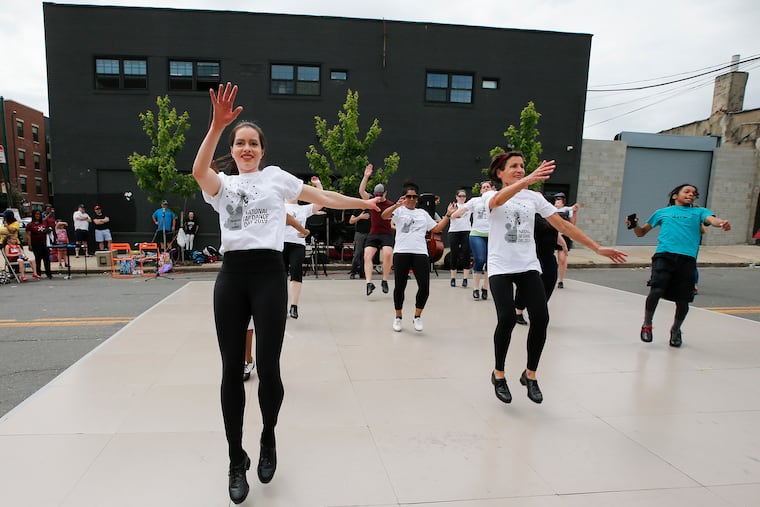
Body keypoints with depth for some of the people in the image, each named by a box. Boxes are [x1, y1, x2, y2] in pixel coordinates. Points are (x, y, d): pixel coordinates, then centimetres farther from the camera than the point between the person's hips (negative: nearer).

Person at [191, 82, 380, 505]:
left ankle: (268, 439, 28)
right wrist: (217, 124, -22)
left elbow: (322, 197, 14)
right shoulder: (222, 184, 13)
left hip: (269, 273, -2)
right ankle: (237, 460, 23)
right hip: (231, 276, 2)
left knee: (268, 367, -3)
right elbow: (199, 171, -10)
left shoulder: (275, 176, 12)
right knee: (232, 369, 5)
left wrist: (363, 203, 12)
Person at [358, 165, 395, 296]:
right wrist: (366, 177, -20)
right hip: (373, 234, 3)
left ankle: (384, 281, -7)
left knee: (387, 254, -24)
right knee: (367, 256, -13)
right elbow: (361, 191, -9)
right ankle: (369, 283, -13)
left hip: (386, 234, -2)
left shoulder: (391, 205, 0)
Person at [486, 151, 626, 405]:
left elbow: (562, 224, 5)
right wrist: (527, 180, -48)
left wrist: (597, 248, 0)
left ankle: (530, 374, 14)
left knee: (540, 319, -9)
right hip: (500, 268, -3)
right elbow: (497, 200, -30)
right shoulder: (492, 196, -3)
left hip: (528, 267, 4)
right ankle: (498, 374, 9)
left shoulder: (534, 197, 7)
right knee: (507, 319, -17)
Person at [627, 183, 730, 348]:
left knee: (683, 300, 2)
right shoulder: (662, 212, 24)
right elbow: (641, 232, 28)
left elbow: (712, 219, 1)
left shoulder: (699, 212, 23)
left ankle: (676, 330, 31)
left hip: (687, 259, 1)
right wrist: (634, 225, 5)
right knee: (656, 292, -19)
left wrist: (722, 223, -23)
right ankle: (647, 325, 6)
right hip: (664, 256, -1)